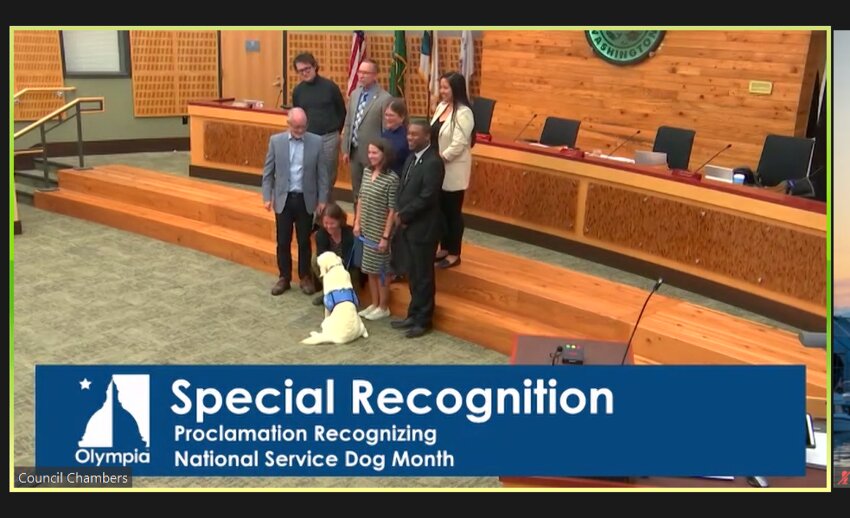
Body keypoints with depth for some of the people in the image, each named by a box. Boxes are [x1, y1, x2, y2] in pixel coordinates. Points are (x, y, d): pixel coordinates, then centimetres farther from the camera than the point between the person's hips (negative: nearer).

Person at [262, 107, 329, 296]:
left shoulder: (316, 141, -5)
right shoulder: (276, 140, -3)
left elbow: (323, 173, -1)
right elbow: (268, 172, 2)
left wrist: (322, 199, -3)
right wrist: (267, 197, -2)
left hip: (305, 199, 0)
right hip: (283, 199, 1)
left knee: (304, 241, 10)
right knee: (283, 242, 8)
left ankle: (305, 277, 24)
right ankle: (284, 277, 22)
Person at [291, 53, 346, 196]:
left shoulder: (330, 86, -5)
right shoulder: (297, 90, 3)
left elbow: (342, 112, 4)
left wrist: (334, 132, 9)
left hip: (329, 138, -2)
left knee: (328, 176, 4)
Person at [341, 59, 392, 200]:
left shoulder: (385, 99, -15)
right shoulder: (355, 94, 7)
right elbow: (348, 123, 12)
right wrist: (345, 149, 9)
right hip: (354, 152, 7)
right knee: (356, 192, 17)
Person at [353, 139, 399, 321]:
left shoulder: (391, 178, -18)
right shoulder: (367, 172, 3)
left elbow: (392, 210, -16)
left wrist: (385, 236, -17)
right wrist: (357, 222, 7)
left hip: (380, 232, -7)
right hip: (366, 230, 7)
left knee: (381, 269, 6)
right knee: (370, 269, 16)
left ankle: (383, 307, 21)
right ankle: (374, 304, 31)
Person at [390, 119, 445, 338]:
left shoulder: (433, 162, -18)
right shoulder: (412, 157, 10)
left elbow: (426, 198, -22)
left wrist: (403, 216, -14)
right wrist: (400, 215, 0)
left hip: (422, 228, -9)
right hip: (407, 225, 9)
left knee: (423, 276, 4)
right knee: (412, 274, 18)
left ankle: (423, 320, 17)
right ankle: (414, 315, 30)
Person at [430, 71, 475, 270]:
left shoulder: (463, 113, -17)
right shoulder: (441, 106, 8)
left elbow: (458, 145, -22)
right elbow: (433, 135, 11)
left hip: (453, 171, -7)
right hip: (438, 169, 7)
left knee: (453, 212, 4)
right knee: (440, 210, 15)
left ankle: (454, 254, 16)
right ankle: (444, 248, 29)